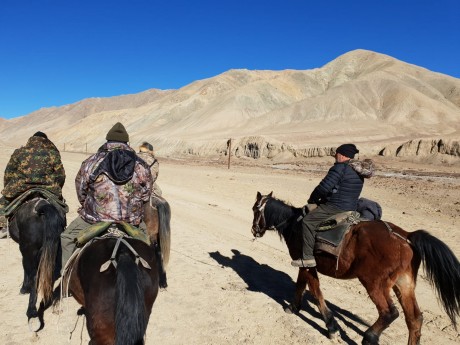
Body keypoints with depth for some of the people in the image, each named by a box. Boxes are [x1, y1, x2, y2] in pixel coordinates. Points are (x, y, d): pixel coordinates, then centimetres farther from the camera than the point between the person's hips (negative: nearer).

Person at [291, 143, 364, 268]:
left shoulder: (339, 168, -16)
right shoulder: (358, 171, 12)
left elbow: (324, 187, -19)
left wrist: (312, 199, -1)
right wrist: (323, 199, 17)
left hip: (336, 208, -10)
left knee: (308, 221, -6)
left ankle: (308, 258, -7)